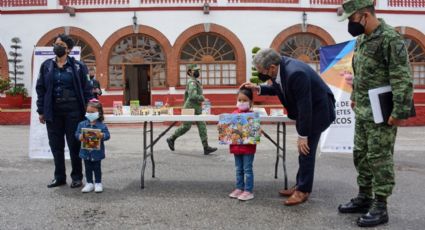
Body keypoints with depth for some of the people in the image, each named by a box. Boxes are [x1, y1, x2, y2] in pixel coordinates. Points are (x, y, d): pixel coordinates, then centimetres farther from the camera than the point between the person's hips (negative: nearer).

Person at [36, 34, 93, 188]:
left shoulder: (78, 66, -1)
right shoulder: (46, 66, 8)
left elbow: (86, 89, -2)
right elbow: (40, 89, 9)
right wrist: (41, 111, 5)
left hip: (73, 111, -3)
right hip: (53, 111, 3)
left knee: (74, 145, 4)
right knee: (56, 146, 9)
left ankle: (77, 177, 15)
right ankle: (59, 177, 21)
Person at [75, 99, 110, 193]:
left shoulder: (102, 125, -8)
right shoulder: (82, 124, 0)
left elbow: (107, 135, -12)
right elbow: (77, 133, -2)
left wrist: (102, 135, -33)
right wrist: (80, 136, -23)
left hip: (97, 151, -3)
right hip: (86, 151, 3)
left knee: (97, 168, 9)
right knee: (88, 168, 13)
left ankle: (98, 183, 21)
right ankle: (89, 183, 24)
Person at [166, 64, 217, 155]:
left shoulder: (195, 82, 17)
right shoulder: (192, 82, -15)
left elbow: (186, 94, 27)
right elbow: (193, 96, -30)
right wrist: (202, 98, -16)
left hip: (197, 110, 9)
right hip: (191, 110, -9)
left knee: (202, 127, 0)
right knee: (186, 127, -1)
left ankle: (206, 147, -3)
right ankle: (171, 139, 19)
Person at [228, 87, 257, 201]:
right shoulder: (234, 114, 5)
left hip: (248, 147, -5)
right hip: (236, 146, 6)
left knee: (247, 169, 2)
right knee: (238, 169, 16)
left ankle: (248, 191, 10)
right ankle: (239, 188, 27)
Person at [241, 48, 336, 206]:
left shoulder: (295, 73, -35)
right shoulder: (278, 66, -10)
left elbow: (305, 106, -30)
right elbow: (278, 89, 10)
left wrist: (303, 136, -24)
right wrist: (258, 89, -6)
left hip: (317, 110, -9)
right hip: (304, 109, 9)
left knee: (306, 149, -6)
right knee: (303, 150, 12)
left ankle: (303, 190, 6)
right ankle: (300, 185, 22)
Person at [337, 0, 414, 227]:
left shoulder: (390, 39, -17)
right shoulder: (361, 39, 10)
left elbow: (403, 80, -21)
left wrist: (400, 112, -22)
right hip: (362, 112, 9)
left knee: (379, 158, -1)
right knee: (360, 155, 15)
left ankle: (380, 207, 11)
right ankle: (364, 198, 28)